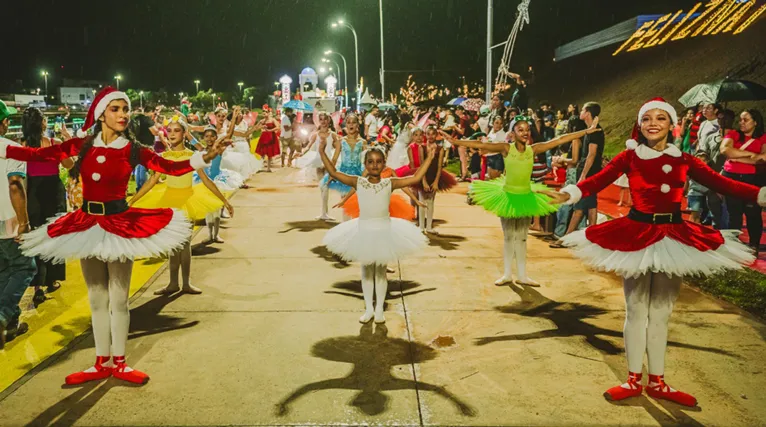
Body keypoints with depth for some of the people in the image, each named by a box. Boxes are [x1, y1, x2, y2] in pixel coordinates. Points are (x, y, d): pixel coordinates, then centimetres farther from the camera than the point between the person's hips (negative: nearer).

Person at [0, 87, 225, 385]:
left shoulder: (132, 150, -4)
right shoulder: (82, 146, 1)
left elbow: (171, 167, -14)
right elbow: (38, 154, 1)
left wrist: (205, 158, -27)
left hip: (119, 224, -2)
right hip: (86, 224, 3)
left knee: (118, 299, 4)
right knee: (96, 299, 11)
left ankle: (119, 363, 19)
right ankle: (102, 363, 24)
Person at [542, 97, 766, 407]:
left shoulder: (683, 160, 4)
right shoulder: (629, 157, -3)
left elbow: (720, 184, 0)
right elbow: (598, 181, -16)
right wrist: (567, 194, -34)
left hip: (674, 236, 2)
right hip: (637, 234, -2)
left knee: (661, 312, 11)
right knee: (636, 310, 7)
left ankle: (657, 381, 24)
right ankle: (634, 379, 20)